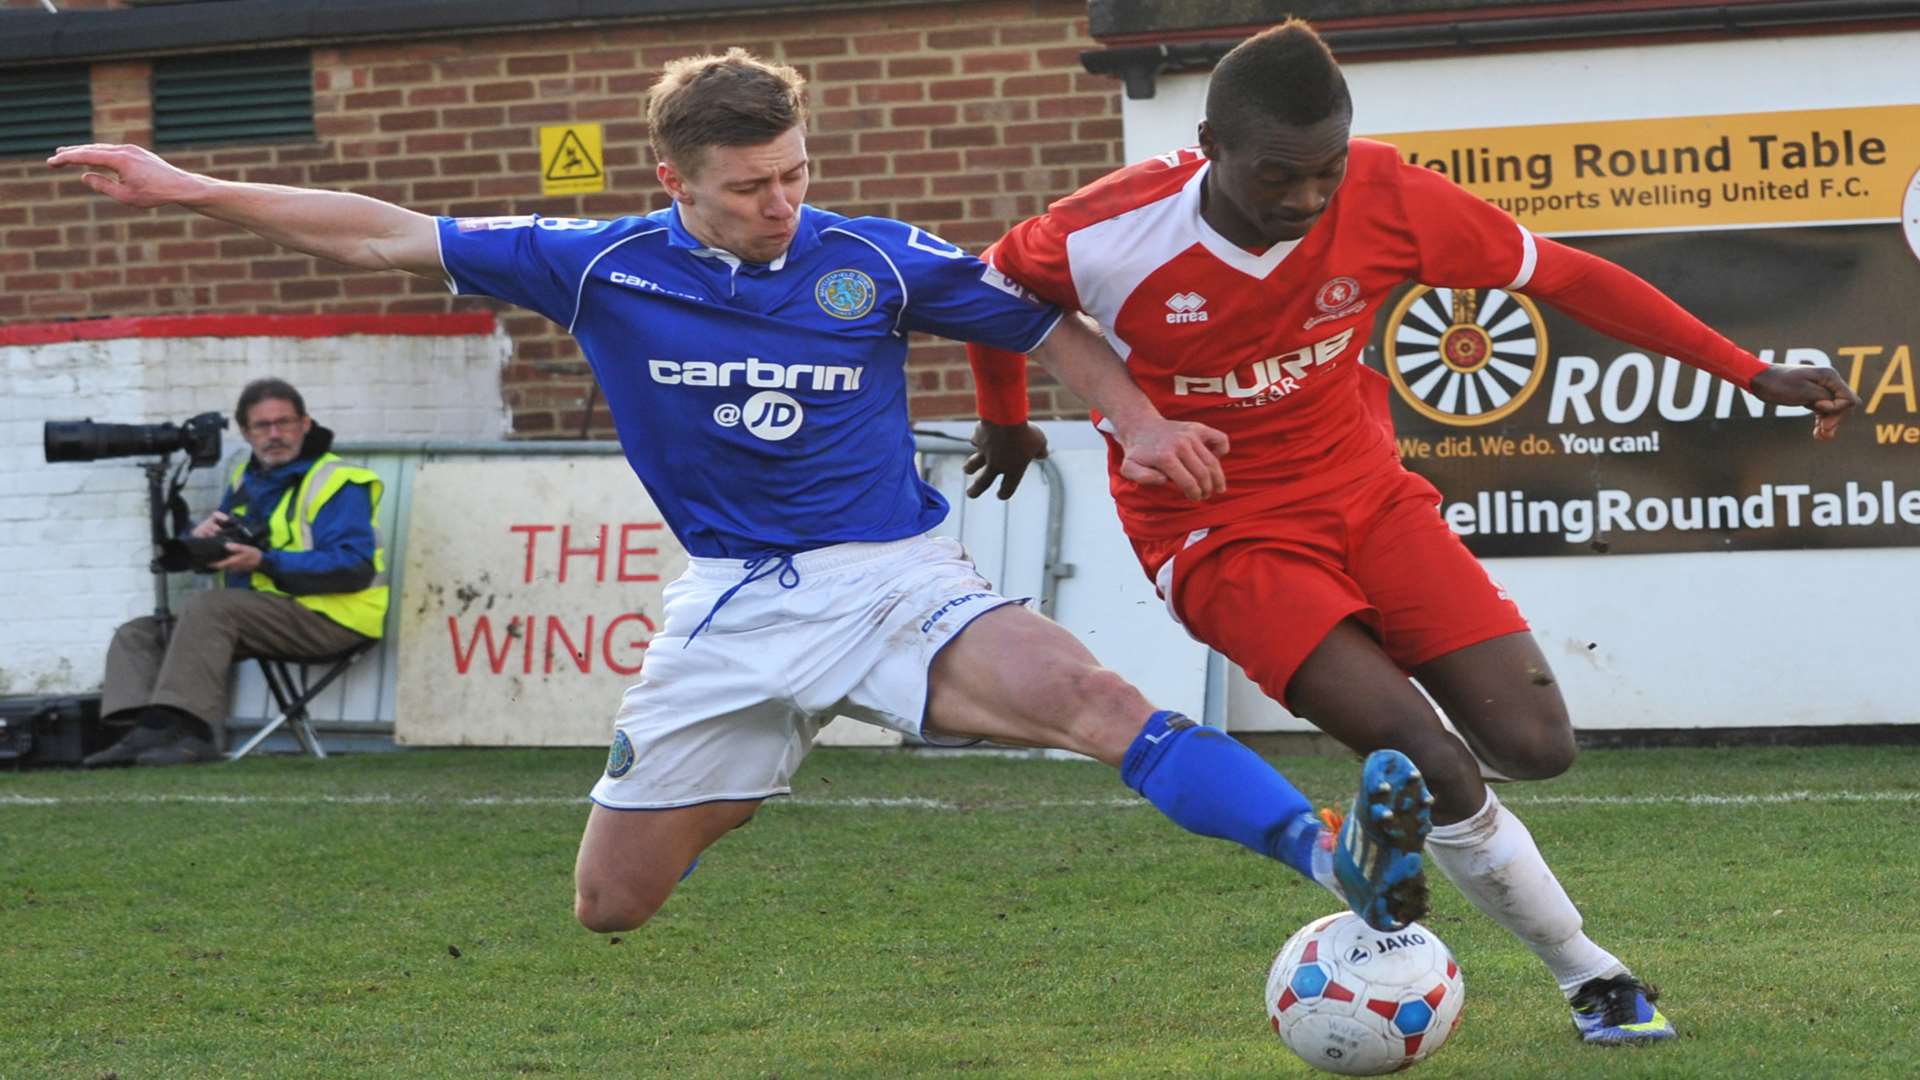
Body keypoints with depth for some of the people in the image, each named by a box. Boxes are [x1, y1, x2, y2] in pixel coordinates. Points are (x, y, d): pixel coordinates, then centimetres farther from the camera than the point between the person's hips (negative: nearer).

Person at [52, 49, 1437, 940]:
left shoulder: (875, 260, -4)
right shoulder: (605, 269, -2)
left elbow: (1038, 321, 10)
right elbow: (390, 236, 1)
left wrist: (1141, 421, -5)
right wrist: (187, 188, 0)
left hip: (894, 576, -2)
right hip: (733, 600, 2)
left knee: (1086, 694, -30)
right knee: (611, 904, 4)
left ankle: (1336, 857, -44)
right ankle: (711, 796, 41)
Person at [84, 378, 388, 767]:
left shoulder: (337, 483, -7)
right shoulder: (245, 480, 19)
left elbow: (354, 567, -19)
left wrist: (264, 562, -24)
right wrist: (201, 538, -1)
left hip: (326, 618, -9)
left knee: (205, 606, -31)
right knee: (137, 636, 2)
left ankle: (187, 730, -37)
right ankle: (147, 731, -23)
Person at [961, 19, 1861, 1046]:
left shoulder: (1381, 197, -16)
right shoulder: (1105, 237, -23)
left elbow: (1560, 273, -6)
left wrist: (1750, 372, -6)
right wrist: (1004, 421, 18)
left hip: (1367, 498, 4)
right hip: (1223, 538, -4)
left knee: (1535, 744, -11)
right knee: (1436, 764, -21)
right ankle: (1591, 978, 0)